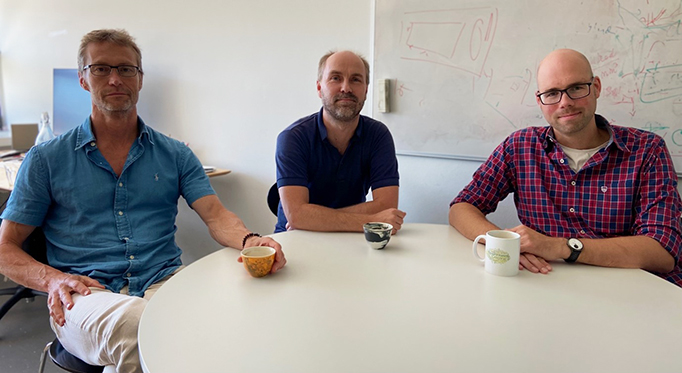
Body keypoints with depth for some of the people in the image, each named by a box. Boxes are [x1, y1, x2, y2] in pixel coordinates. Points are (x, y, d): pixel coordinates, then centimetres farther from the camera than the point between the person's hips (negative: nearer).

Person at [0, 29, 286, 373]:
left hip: (164, 282, 3)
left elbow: (216, 215, 4)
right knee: (135, 324, -38)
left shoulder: (175, 155, 14)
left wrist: (249, 240, -19)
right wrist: (52, 279, -9)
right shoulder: (46, 159, 11)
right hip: (86, 294, -2)